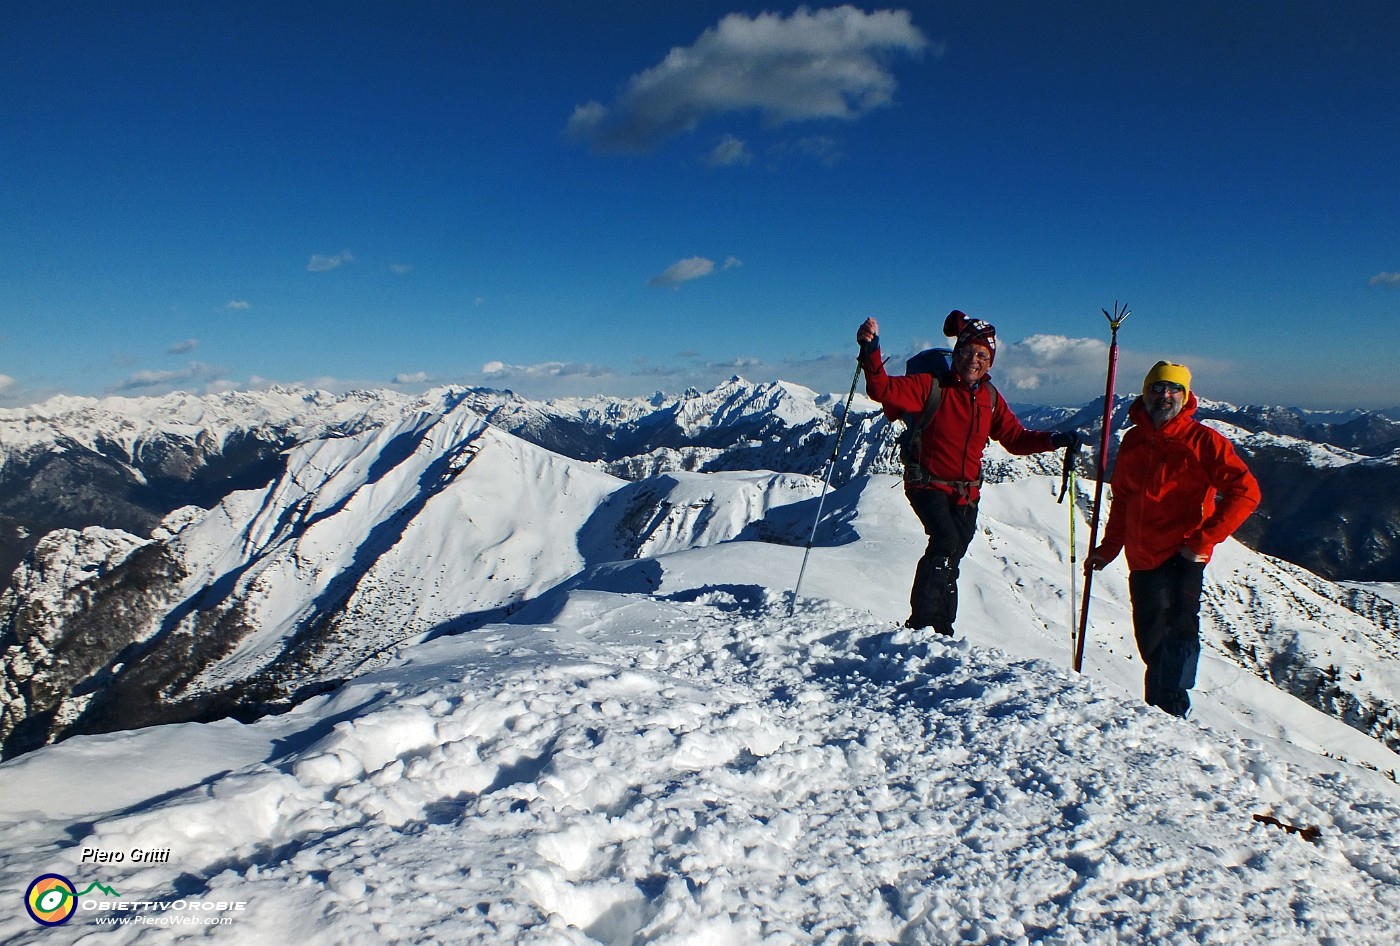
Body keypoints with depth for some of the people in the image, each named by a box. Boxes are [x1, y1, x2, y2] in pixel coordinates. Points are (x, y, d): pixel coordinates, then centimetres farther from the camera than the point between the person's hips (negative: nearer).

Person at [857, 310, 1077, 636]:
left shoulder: (991, 399, 8)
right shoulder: (931, 386, -7)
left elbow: (1015, 438, 12)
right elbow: (884, 389, -20)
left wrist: (1053, 440, -3)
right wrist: (871, 353, -35)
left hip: (967, 494, 5)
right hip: (928, 485, -5)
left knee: (950, 564, 12)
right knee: (946, 541, -28)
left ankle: (942, 632, 26)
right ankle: (920, 623, -18)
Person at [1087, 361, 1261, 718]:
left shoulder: (1202, 440, -5)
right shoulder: (1132, 440, 10)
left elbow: (1245, 492, -11)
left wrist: (1202, 541, -16)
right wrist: (1108, 548, 16)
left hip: (1180, 558, -5)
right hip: (1141, 560, 5)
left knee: (1178, 631, -19)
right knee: (1150, 639, 14)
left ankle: (1169, 713, -12)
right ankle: (1158, 711, 32)